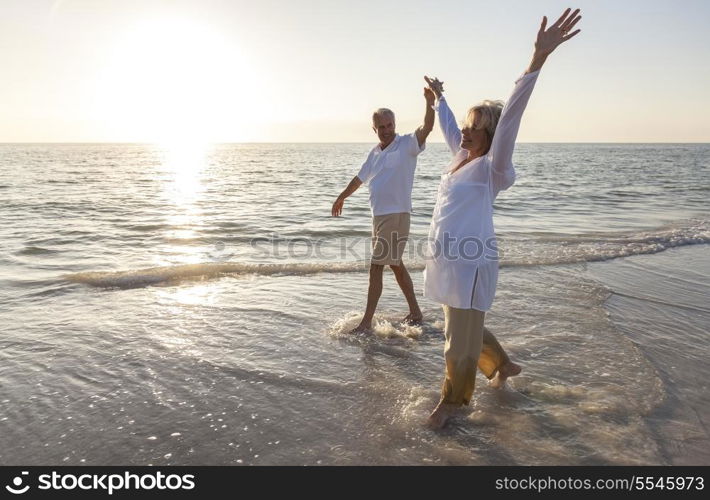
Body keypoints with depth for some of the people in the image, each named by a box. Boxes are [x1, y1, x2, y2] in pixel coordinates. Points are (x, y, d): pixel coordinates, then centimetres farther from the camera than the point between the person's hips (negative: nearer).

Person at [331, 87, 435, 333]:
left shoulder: (407, 144, -8)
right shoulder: (375, 152, 13)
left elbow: (427, 128, -27)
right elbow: (360, 178, 27)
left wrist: (430, 103, -44)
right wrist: (341, 197, 37)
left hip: (396, 215, -8)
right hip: (380, 215, 8)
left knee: (376, 268, -7)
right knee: (395, 265, 16)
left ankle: (367, 322, 2)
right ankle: (415, 312, 29)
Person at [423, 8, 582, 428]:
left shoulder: (491, 167, -12)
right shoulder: (462, 157, 9)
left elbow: (510, 118, -25)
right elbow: (449, 127, 27)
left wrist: (539, 59, -35)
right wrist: (439, 97, 43)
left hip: (470, 264, -9)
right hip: (448, 260, 9)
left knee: (461, 340, 5)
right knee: (465, 330, 24)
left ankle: (452, 400, 25)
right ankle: (503, 364, 47)